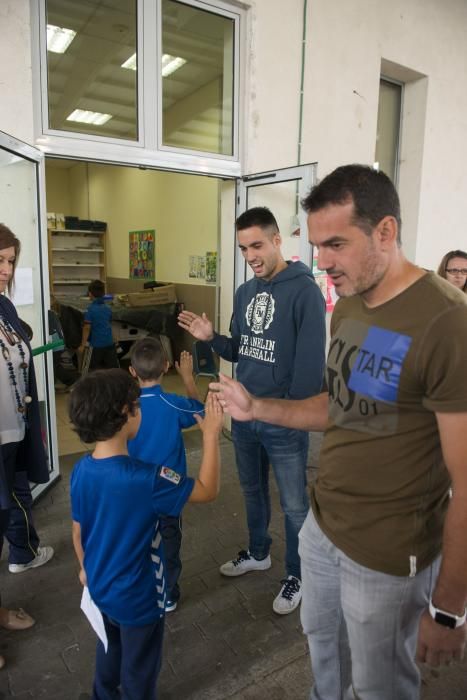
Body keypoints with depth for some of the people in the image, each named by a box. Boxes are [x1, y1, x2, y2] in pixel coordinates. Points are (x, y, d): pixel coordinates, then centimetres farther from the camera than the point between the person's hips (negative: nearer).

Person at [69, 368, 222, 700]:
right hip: (137, 597, -6)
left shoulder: (81, 471, -14)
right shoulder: (145, 479, -35)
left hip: (100, 587, 7)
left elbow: (78, 530, 0)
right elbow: (207, 490, -24)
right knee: (139, 670, 22)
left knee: (109, 650, 33)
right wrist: (212, 434, -21)